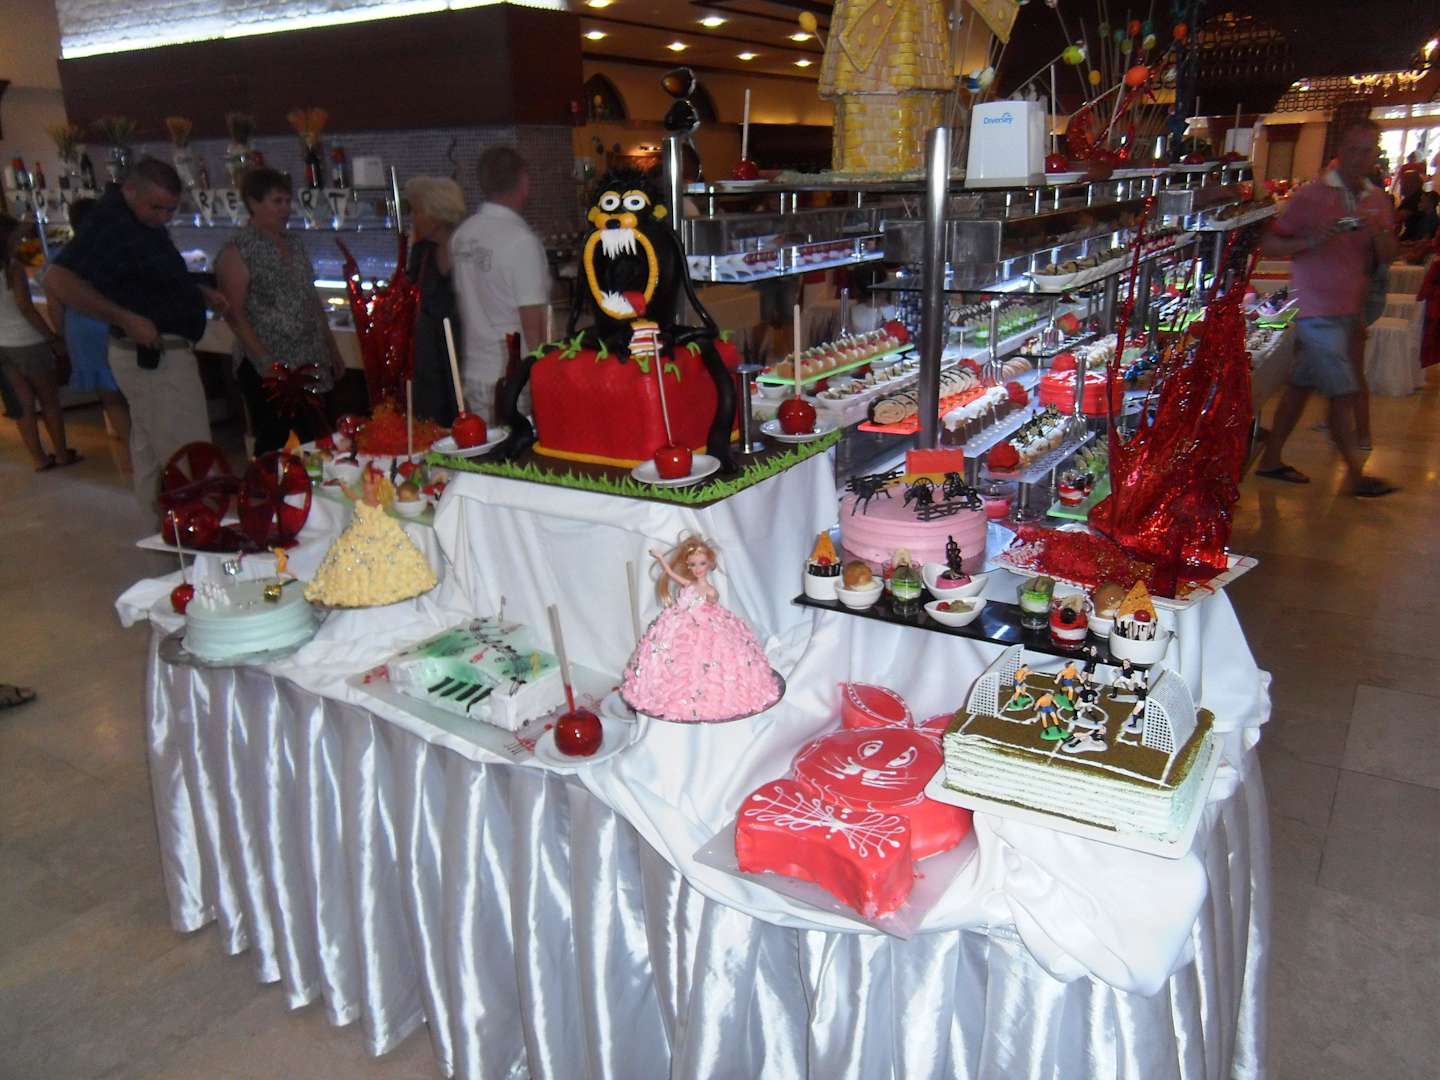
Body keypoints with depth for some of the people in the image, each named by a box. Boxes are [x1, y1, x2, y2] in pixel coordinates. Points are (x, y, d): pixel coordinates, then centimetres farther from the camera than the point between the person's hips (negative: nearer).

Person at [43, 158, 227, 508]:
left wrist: (199, 292, 9)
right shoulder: (109, 223, -19)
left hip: (158, 354, 10)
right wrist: (126, 318, -30)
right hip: (156, 357, -10)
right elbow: (58, 280, -29)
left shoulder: (142, 219, 8)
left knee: (150, 448, 19)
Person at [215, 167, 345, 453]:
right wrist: (266, 362, -19)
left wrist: (333, 350, 16)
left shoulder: (293, 245, 14)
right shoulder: (238, 250, -7)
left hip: (312, 365, 7)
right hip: (270, 371, -6)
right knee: (273, 449, -1)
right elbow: (235, 314, -12)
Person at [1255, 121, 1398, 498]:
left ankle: (1271, 459, 19)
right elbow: (1268, 244, -9)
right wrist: (1311, 242, -24)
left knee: (1302, 385, 11)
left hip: (1349, 309, 7)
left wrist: (1380, 233, -9)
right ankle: (1356, 475, 1)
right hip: (1317, 309, -6)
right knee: (1344, 393, -7)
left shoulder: (1377, 200, 11)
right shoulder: (1311, 195, -7)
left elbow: (1386, 258, 11)